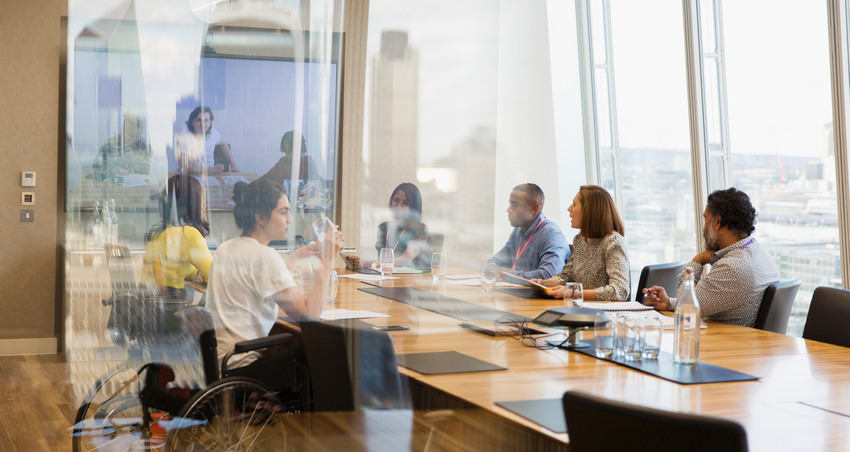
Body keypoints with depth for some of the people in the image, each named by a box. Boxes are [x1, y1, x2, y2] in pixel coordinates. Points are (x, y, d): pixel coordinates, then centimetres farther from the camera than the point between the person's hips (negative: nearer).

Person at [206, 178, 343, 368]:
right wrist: (326, 261, -14)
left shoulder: (225, 249, 11)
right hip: (240, 363, -9)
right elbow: (308, 314, -20)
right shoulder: (264, 256, -16)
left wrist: (295, 256, 25)